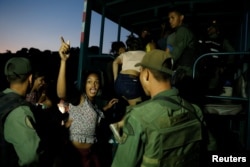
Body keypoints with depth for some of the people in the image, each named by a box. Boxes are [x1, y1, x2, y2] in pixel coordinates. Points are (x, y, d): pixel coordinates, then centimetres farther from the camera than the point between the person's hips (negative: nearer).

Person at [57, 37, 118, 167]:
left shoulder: (92, 102, 6)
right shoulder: (79, 97, -17)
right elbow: (61, 94, -37)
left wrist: (107, 107, 15)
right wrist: (63, 61, -47)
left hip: (89, 147, 8)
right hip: (77, 149, -8)